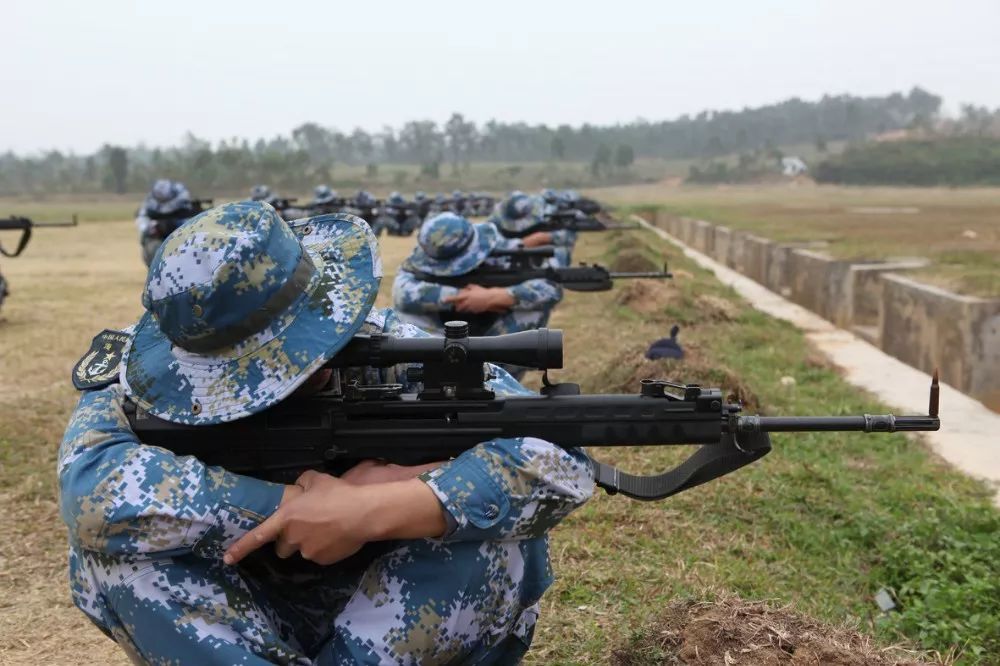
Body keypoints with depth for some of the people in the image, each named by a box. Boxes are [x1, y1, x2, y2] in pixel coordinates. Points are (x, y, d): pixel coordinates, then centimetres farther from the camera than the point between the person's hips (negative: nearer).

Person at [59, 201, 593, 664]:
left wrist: (368, 512, -40)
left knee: (501, 531, -26)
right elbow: (89, 493, -40)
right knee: (113, 533, -25)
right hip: (242, 615, 1)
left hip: (382, 606, 0)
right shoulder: (143, 378, -19)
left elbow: (558, 460, -29)